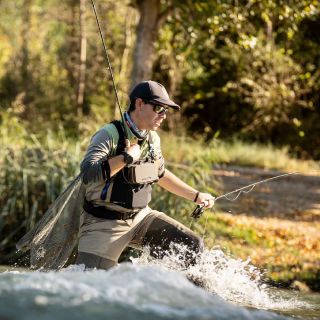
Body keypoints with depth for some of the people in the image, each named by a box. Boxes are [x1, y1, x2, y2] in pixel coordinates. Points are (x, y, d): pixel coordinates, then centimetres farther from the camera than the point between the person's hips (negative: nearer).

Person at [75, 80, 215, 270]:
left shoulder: (152, 139, 7)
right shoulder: (110, 135, -17)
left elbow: (161, 175, 26)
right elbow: (89, 174, -32)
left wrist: (196, 196, 27)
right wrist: (127, 157, -28)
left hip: (141, 217, 7)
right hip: (105, 224, -7)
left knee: (192, 246, -6)